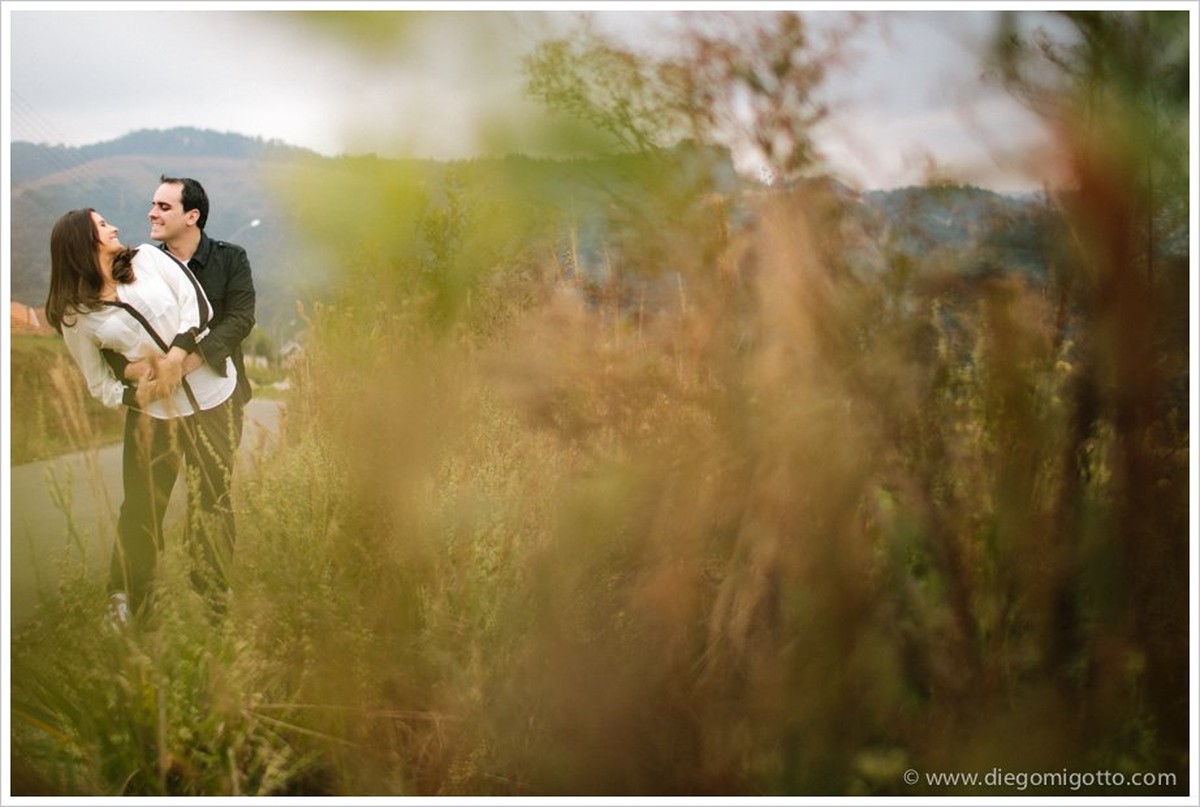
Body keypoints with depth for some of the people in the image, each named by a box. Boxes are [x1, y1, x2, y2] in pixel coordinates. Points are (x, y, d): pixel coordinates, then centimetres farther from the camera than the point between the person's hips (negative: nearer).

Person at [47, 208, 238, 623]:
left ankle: (215, 597, 21)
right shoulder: (76, 316, -2)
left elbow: (195, 301, -6)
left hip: (211, 391, 1)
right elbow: (99, 384, 2)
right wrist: (137, 395, -16)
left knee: (213, 498, 7)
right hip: (154, 411, -1)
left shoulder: (147, 258, 2)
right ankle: (125, 599, 23)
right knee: (142, 505, 5)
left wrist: (176, 357, -18)